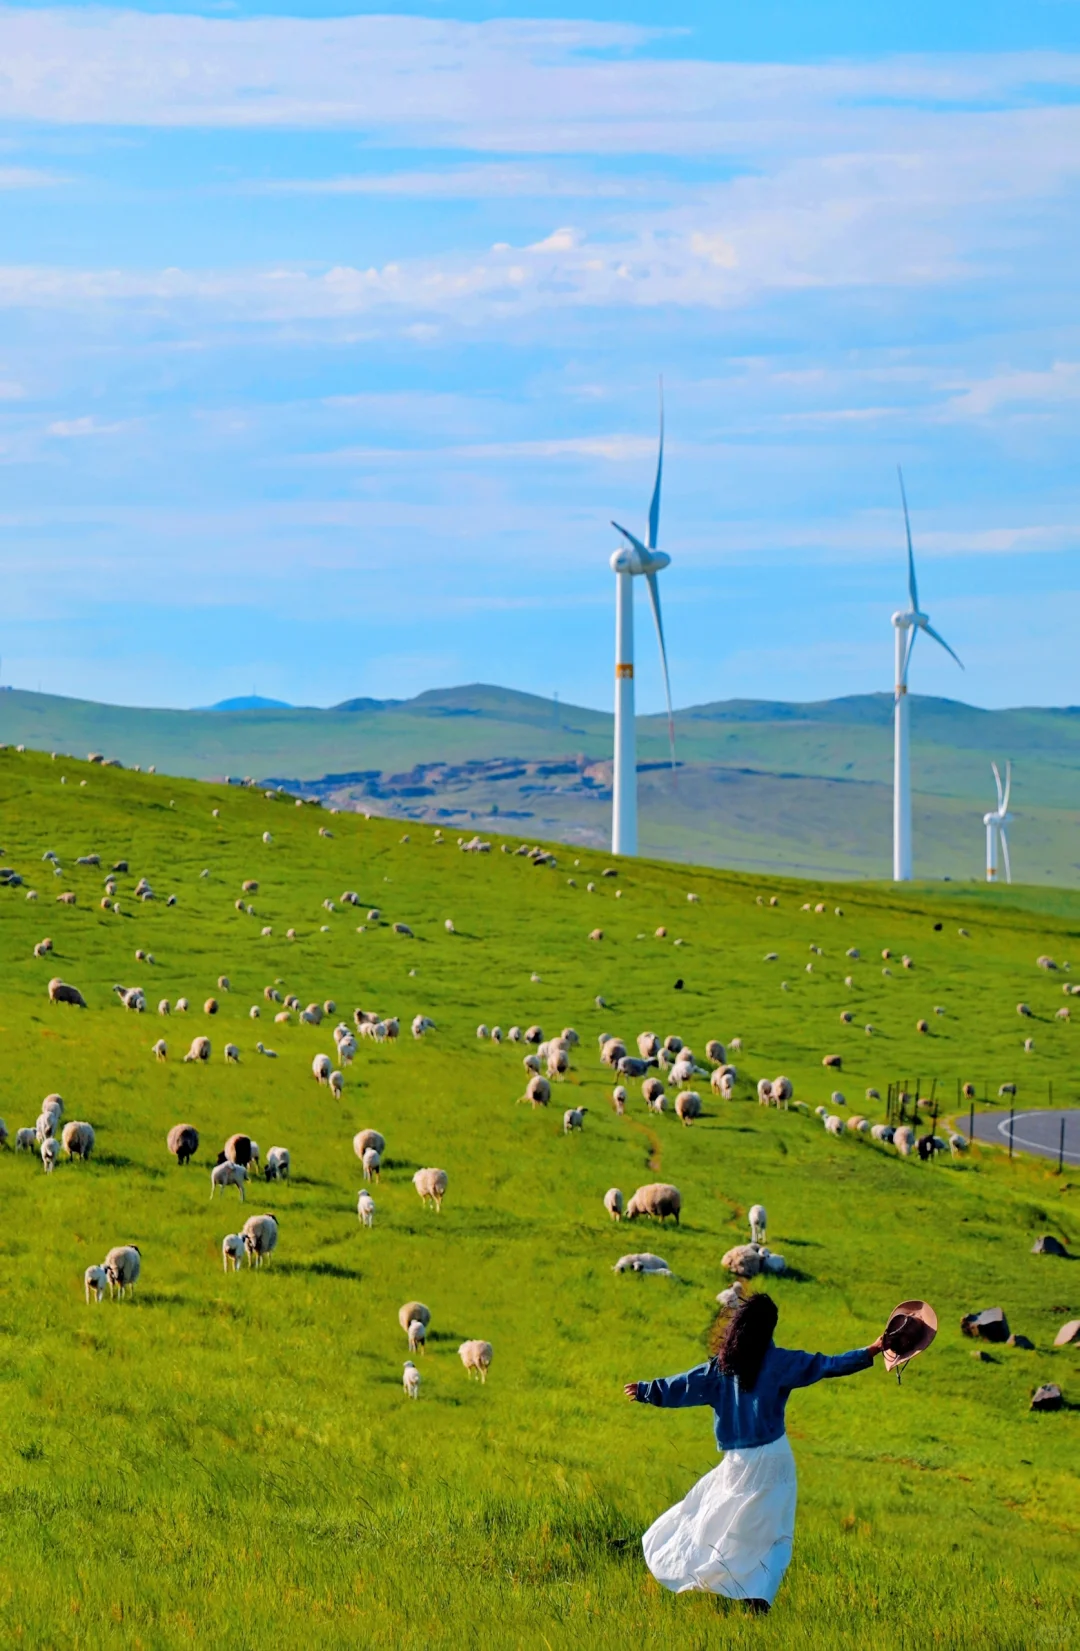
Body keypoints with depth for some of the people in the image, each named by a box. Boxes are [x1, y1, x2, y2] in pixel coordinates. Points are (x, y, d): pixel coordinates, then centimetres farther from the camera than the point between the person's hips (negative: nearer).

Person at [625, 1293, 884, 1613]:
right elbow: (826, 1365, -12)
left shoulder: (721, 1366, 2)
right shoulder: (779, 1362, -8)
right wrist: (870, 1352, -9)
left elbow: (680, 1387, 10)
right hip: (773, 1459, -2)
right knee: (772, 1537, 5)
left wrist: (643, 1391, 26)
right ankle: (759, 1596, -9)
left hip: (737, 1464, 2)